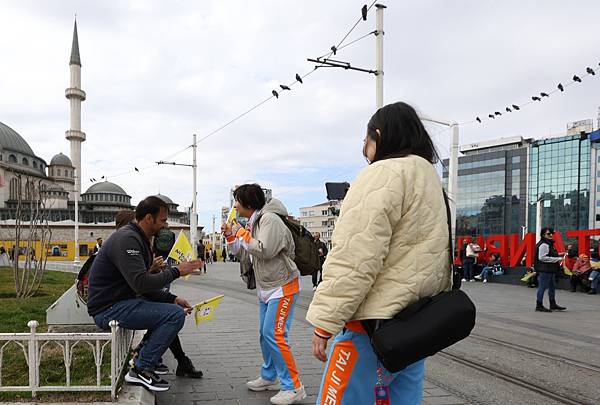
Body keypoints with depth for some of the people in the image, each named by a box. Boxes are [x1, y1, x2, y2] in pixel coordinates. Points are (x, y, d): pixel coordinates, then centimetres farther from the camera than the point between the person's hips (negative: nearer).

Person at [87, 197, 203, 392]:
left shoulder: (139, 239, 14)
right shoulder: (127, 239, -19)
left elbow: (143, 285, 15)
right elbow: (141, 284, -28)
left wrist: (173, 298, 4)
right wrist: (176, 271, -18)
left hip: (120, 301, 11)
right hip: (108, 308, -11)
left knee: (173, 308, 18)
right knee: (175, 315, -19)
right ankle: (141, 370, -9)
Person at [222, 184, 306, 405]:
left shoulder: (270, 219, -18)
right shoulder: (253, 222, 11)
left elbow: (264, 250, -27)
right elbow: (239, 249, 21)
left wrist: (242, 233, -15)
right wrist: (230, 235, 3)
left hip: (282, 286, -10)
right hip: (266, 287, 10)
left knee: (275, 335, -13)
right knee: (265, 334, 16)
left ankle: (294, 387, -4)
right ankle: (269, 377, 32)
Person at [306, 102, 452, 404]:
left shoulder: (383, 175, -11)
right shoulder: (431, 179, 20)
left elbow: (354, 260, -19)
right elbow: (439, 258, 24)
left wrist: (324, 322, -15)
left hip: (375, 325, -9)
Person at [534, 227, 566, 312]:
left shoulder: (550, 244, 17)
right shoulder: (543, 245, -16)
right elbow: (542, 257, -23)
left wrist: (558, 256, 8)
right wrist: (557, 259, -20)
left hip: (550, 270, 11)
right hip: (544, 270, -11)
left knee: (551, 287, 17)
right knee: (542, 287, -4)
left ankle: (553, 304, 28)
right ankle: (539, 306, 3)